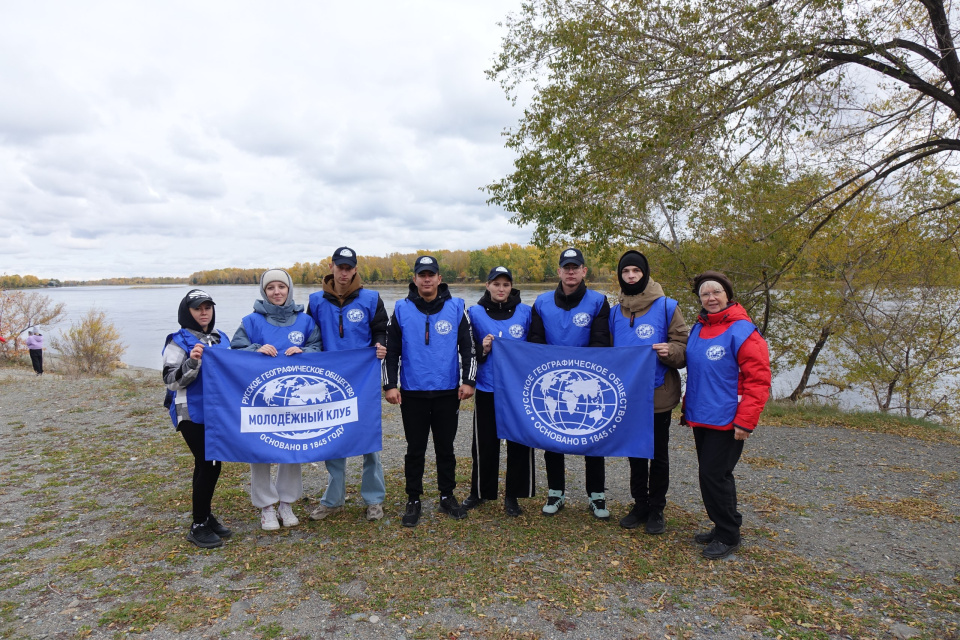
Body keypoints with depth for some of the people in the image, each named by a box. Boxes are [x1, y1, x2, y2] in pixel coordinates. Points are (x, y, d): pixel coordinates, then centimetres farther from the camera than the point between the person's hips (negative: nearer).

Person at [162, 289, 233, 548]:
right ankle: (198, 525, 7)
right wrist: (191, 362, -26)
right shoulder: (179, 342, -6)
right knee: (209, 464, -7)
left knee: (209, 464, 13)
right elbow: (171, 381, -12)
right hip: (192, 414, -6)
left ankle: (206, 517, 26)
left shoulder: (222, 338, 11)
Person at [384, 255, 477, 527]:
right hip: (413, 393, 0)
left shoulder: (455, 308, 2)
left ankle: (447, 496, 28)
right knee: (415, 450, 9)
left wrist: (468, 381, -4)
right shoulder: (402, 310, 2)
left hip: (448, 392, 0)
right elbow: (391, 351, 3)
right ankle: (413, 500, 23)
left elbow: (468, 347, 4)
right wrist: (390, 385, -3)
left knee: (445, 447, 12)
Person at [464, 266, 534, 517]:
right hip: (487, 388, 0)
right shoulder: (475, 312, 2)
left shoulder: (525, 312, 4)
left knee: (519, 442, 4)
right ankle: (480, 491, 26)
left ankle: (513, 495, 20)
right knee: (484, 443, 7)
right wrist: (483, 349, -14)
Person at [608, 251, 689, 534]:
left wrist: (670, 351, -27)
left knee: (658, 454, 10)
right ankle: (640, 505, 31)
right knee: (635, 453, 15)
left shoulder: (666, 307, -6)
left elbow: (684, 348, -8)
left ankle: (656, 509, 25)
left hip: (658, 395, -4)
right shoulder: (615, 312, 7)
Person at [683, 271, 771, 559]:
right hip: (700, 418, 7)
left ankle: (728, 536, 14)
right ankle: (722, 527, 31)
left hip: (726, 420, -7)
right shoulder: (698, 329, 10)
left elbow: (758, 380, -15)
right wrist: (688, 407, 17)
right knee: (711, 474, 15)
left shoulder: (742, 331, -13)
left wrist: (745, 421, -18)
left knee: (714, 475, -4)